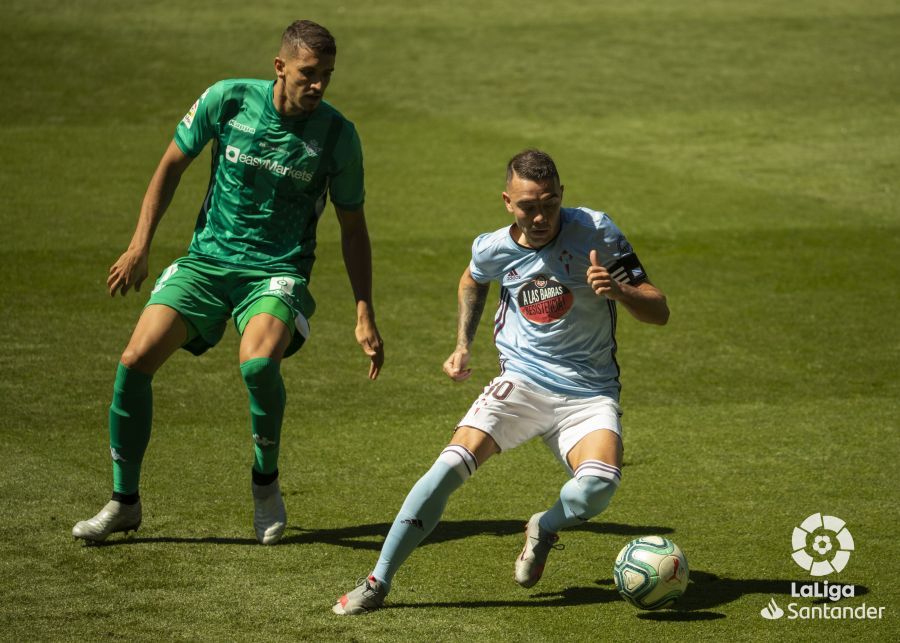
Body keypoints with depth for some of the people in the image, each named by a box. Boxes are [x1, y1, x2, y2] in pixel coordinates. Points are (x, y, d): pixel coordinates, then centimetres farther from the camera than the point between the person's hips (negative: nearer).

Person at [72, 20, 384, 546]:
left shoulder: (338, 136, -7)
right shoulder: (227, 100, -7)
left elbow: (353, 228, 3)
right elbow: (172, 165, 7)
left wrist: (365, 315, -1)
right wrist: (140, 246, 2)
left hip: (278, 273, -2)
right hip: (207, 260, 2)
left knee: (258, 364, -32)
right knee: (135, 360, -14)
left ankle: (266, 482, -4)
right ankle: (125, 502, 3)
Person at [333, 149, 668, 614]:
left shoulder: (594, 231, -11)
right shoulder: (493, 249, -3)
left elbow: (658, 311, -8)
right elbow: (472, 281, 25)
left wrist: (617, 291, -28)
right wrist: (463, 345, 15)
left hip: (589, 395, -1)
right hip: (520, 382, 1)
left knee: (598, 484, -30)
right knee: (453, 463, -23)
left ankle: (544, 530, 7)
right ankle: (378, 582, -14)